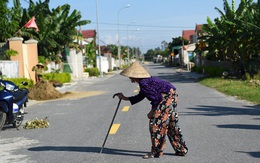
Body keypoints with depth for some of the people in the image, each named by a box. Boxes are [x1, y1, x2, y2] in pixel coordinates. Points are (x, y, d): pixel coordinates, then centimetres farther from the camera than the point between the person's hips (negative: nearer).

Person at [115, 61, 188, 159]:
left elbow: (156, 97, -19)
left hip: (168, 97, -10)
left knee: (156, 122, -5)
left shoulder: (143, 83, -18)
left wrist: (152, 111, -7)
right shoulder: (144, 81, 13)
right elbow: (140, 97, 23)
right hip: (172, 97, 10)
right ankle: (181, 150, 24)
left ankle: (156, 151, 1)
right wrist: (125, 98, 24)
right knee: (171, 125, 16)